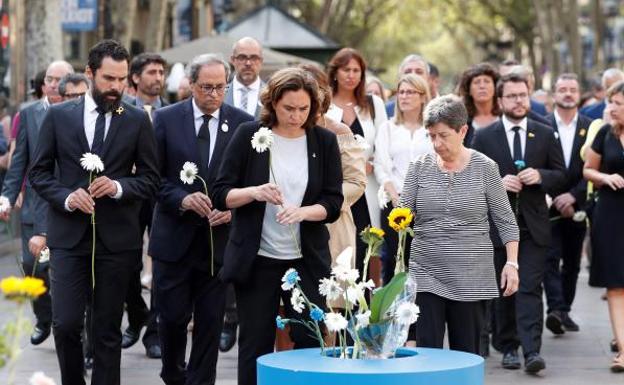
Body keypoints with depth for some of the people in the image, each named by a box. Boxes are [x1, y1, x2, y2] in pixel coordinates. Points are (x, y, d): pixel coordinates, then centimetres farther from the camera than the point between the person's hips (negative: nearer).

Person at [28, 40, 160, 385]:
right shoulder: (58, 116, 4)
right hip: (69, 236, 0)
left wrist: (118, 186, -13)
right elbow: (38, 172, 6)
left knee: (108, 330, 5)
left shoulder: (137, 120, 3)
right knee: (66, 323, -6)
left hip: (116, 238, 0)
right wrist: (66, 197, -12)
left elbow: (150, 179, 6)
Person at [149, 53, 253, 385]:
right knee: (172, 317, 5)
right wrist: (182, 199, -16)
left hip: (219, 238, 0)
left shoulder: (243, 123, 2)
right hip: (174, 236, 0)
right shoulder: (166, 119, 0)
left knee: (210, 321, 3)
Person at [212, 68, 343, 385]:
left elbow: (333, 203, -1)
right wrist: (255, 192, -22)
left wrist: (302, 211, -20)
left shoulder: (324, 141, 2)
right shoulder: (248, 136, -2)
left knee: (311, 342, 0)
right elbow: (220, 195, -3)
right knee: (255, 345, 3)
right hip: (256, 260, -1)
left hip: (307, 260, 1)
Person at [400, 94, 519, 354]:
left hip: (471, 279, -1)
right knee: (427, 353, -5)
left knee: (467, 354, 3)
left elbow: (505, 221, 4)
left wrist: (511, 262, -4)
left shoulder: (484, 167, 0)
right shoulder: (419, 167, 5)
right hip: (426, 274, 1)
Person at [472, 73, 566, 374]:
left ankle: (532, 350, -14)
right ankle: (508, 348, 16)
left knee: (530, 288, -8)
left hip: (534, 225, 0)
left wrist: (540, 176, -12)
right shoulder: (484, 137, 3)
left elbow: (560, 174, 8)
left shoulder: (545, 135, 8)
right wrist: (497, 182, -16)